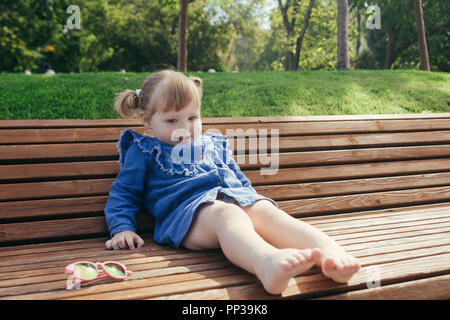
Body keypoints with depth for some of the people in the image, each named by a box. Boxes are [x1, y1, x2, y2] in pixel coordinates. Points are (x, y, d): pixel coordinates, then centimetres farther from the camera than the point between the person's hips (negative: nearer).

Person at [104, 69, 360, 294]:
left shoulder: (214, 144, 35)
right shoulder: (144, 151, 23)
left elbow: (242, 181, 38)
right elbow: (123, 193, 19)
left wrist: (253, 200, 21)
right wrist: (122, 229, 1)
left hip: (240, 199, 5)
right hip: (187, 207, -5)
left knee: (266, 211, -29)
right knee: (226, 214, -39)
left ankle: (332, 254, -52)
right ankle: (267, 262, -71)